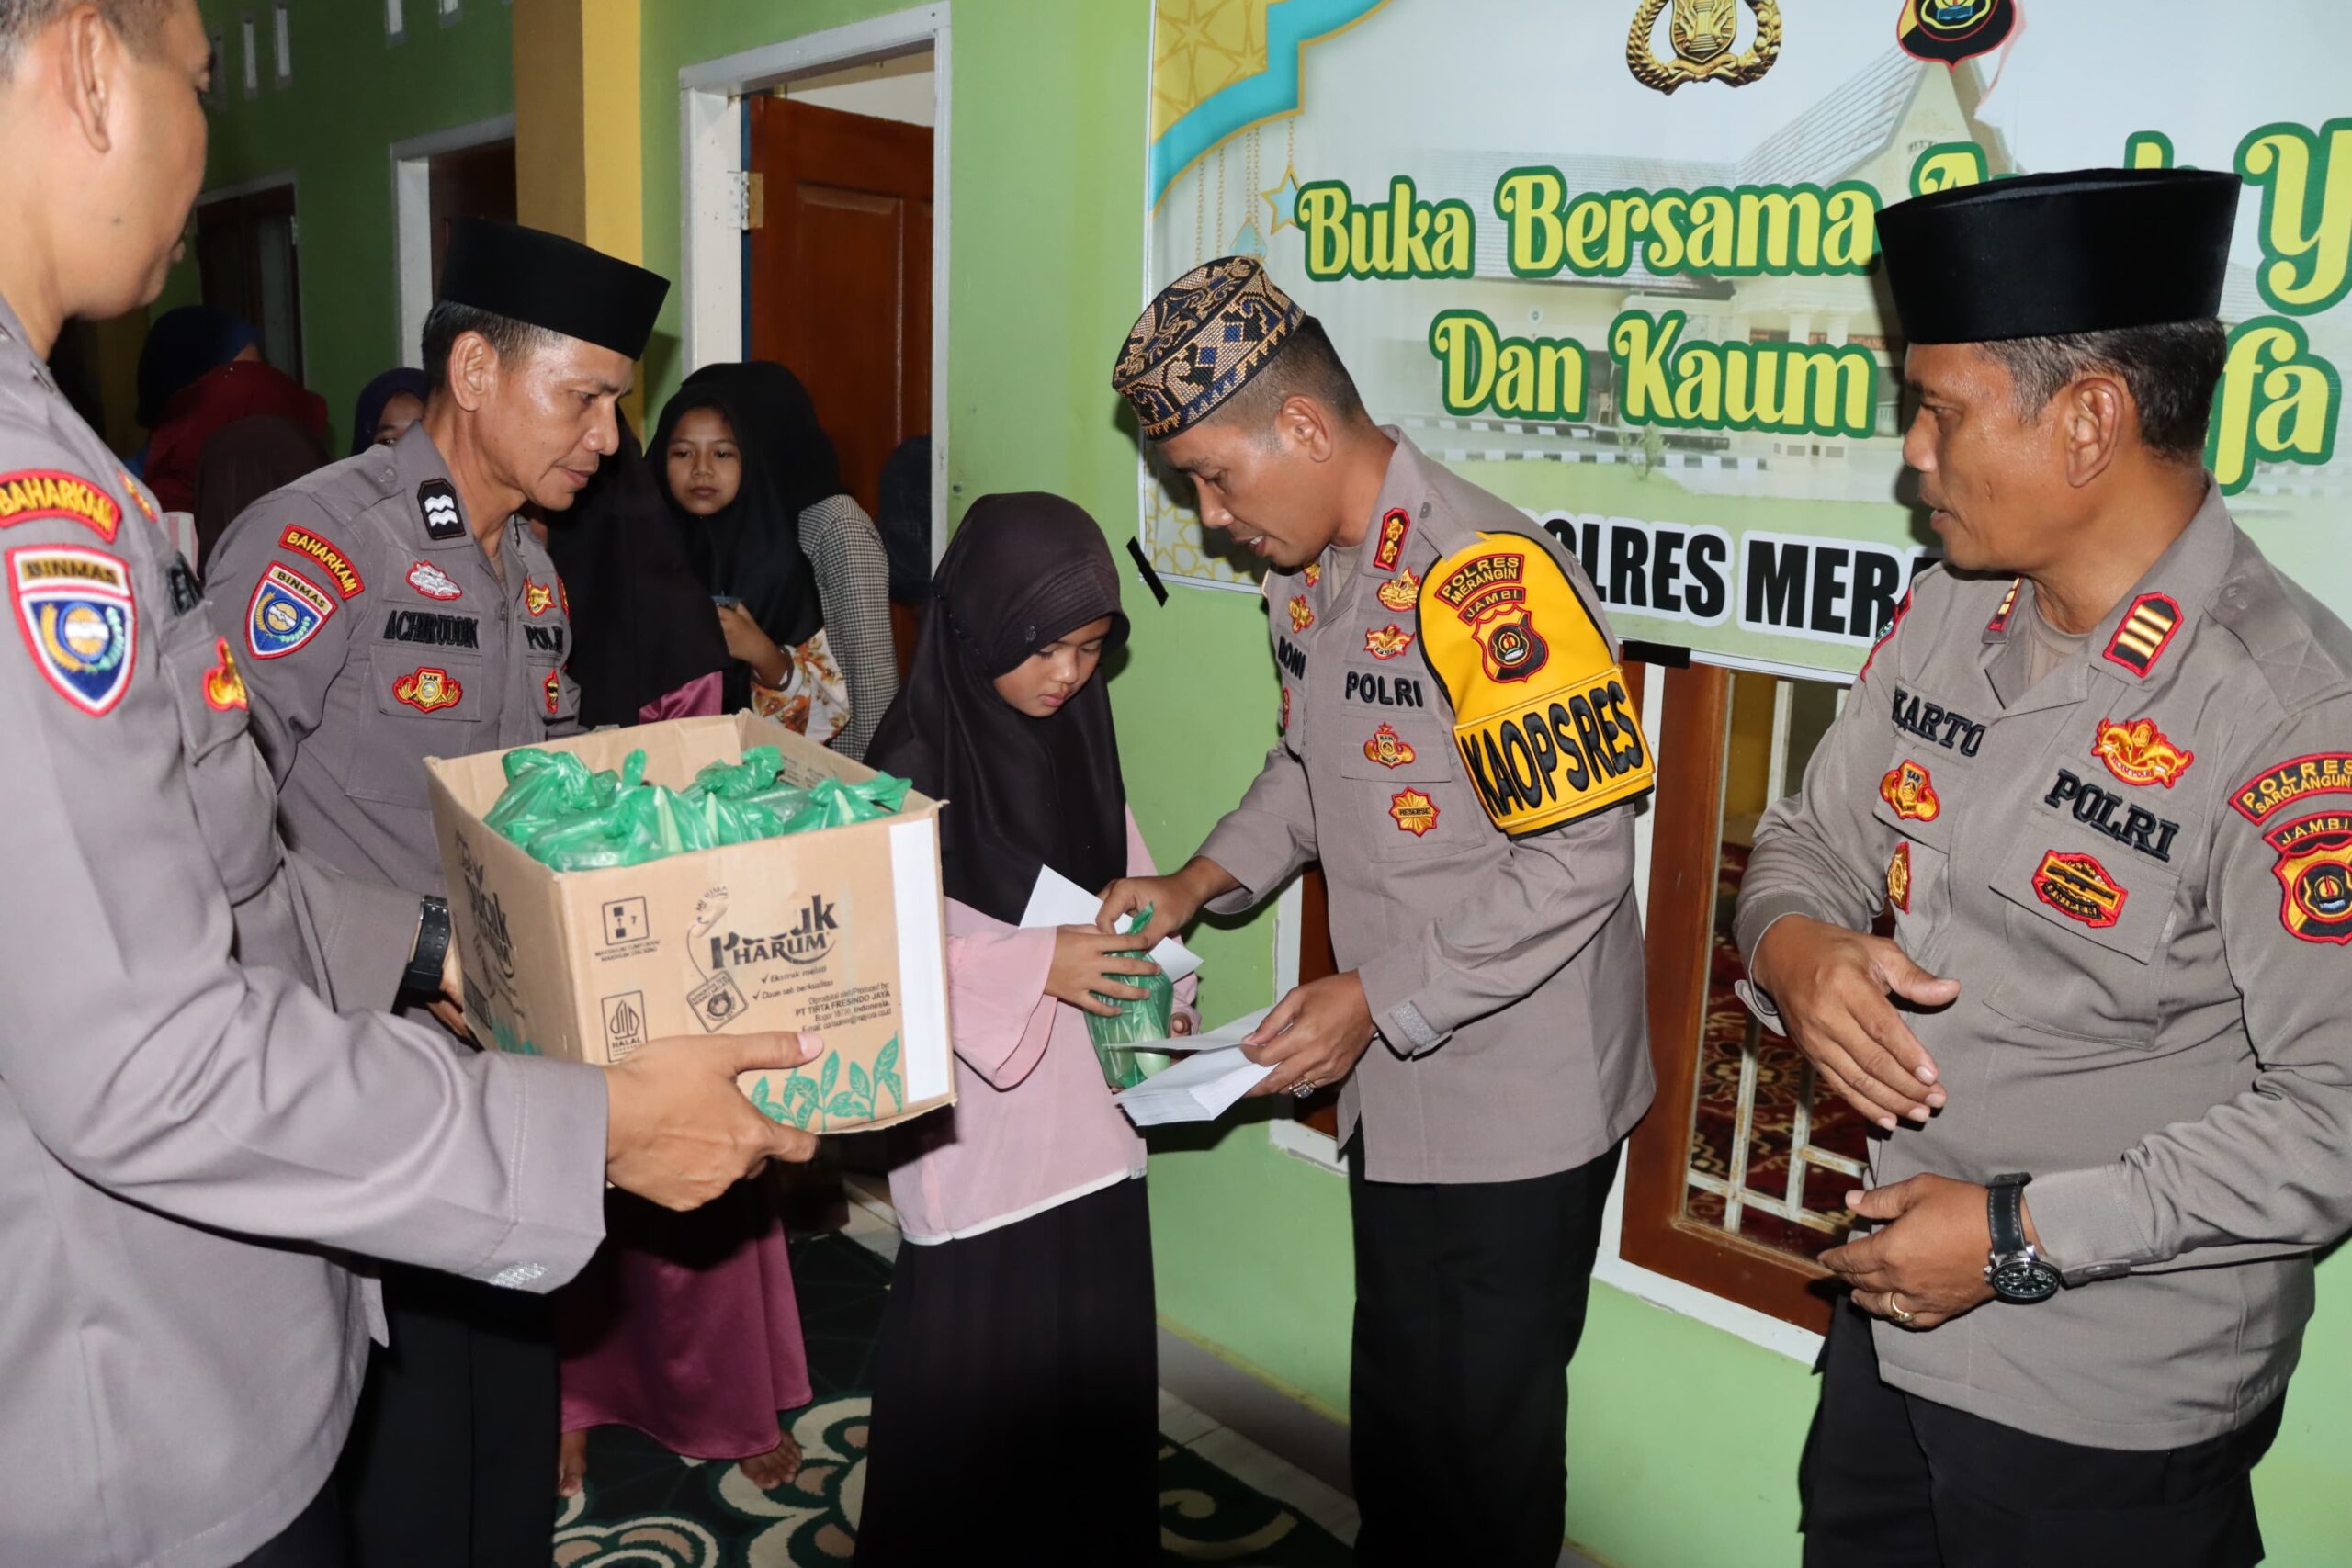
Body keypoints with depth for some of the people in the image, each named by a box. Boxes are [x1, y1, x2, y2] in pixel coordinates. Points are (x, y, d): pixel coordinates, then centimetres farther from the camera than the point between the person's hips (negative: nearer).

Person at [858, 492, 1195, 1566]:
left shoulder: (1079, 735, 4)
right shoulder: (919, 760, -14)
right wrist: (1036, 965, -22)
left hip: (1093, 1115, 6)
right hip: (981, 1125, -5)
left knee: (1104, 1358, 14)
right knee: (963, 1367, 6)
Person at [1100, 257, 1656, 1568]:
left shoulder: (1487, 576, -25)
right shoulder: (1313, 578, 4)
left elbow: (1579, 856, -25)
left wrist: (1379, 1001, -21)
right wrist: (1205, 881, 2)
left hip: (1513, 1110, -8)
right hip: (1396, 1094, 8)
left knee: (1485, 1435, 12)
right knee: (1393, 1405, 25)